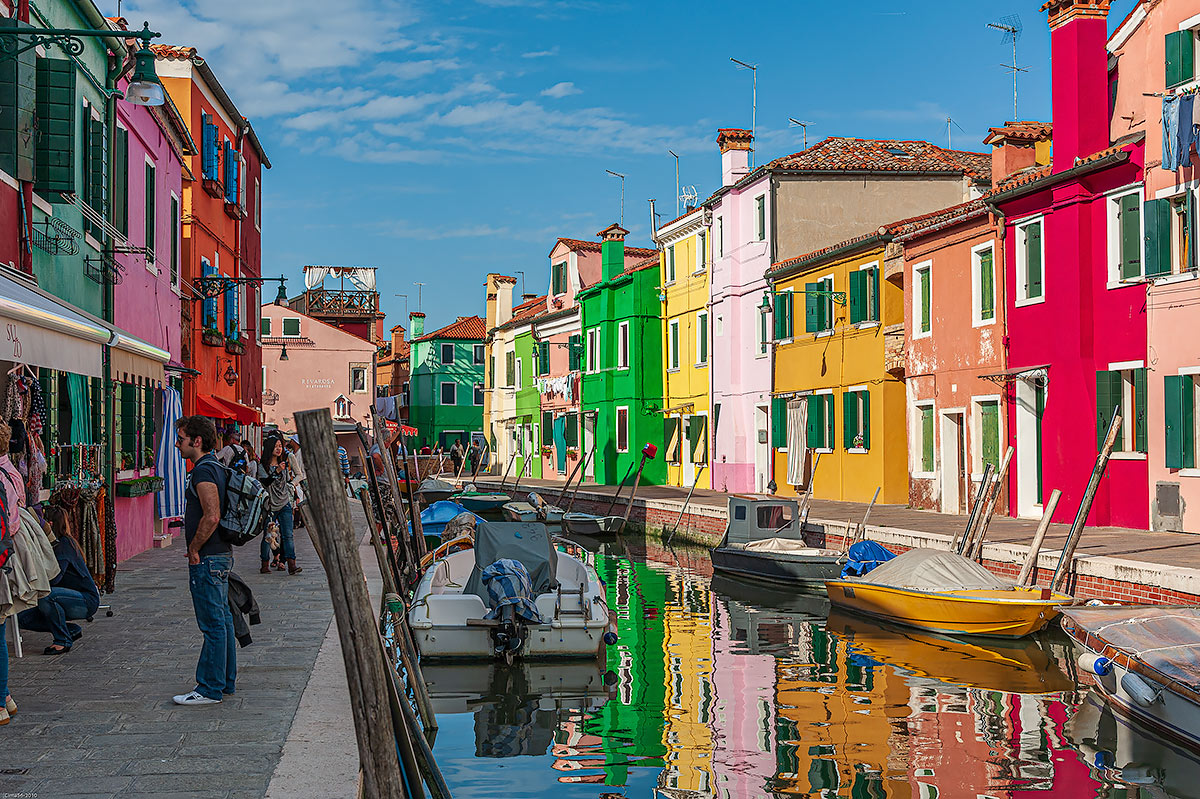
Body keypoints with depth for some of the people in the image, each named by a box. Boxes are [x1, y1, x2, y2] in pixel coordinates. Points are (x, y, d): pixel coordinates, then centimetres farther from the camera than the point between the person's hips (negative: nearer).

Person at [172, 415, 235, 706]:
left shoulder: (204, 471, -16)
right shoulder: (214, 467, 16)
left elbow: (211, 517, -26)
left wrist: (194, 551, -16)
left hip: (208, 559, -11)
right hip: (221, 554, 11)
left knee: (213, 624, -6)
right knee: (222, 619, 14)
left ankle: (210, 688, -3)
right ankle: (226, 681, 22)